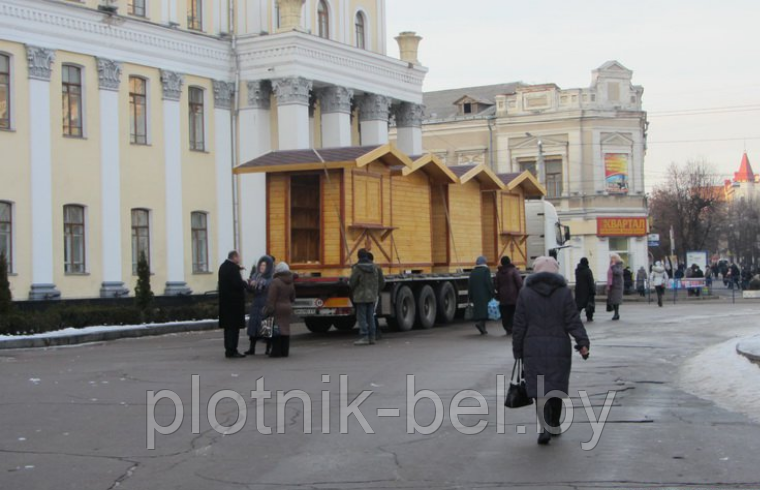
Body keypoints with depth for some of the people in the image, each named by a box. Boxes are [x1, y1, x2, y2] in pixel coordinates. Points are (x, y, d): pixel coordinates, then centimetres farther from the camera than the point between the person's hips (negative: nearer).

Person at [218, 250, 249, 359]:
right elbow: (238, 284, -24)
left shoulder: (223, 267, 11)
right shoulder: (233, 268, -18)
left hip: (225, 302, 9)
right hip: (234, 302, -9)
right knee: (234, 327, -5)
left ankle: (229, 350, 20)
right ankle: (231, 351, -5)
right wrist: (245, 283, -4)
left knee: (228, 327, 14)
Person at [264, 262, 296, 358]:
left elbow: (271, 298, -17)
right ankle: (285, 351, 10)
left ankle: (276, 351, -4)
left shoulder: (275, 282, -14)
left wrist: (268, 310, -14)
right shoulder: (290, 283, 8)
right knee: (285, 328, 9)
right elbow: (292, 298, 16)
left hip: (277, 309, -6)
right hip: (287, 308, 6)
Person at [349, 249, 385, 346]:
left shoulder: (357, 268, -13)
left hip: (360, 297, -6)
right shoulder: (375, 267, 5)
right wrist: (376, 292, 22)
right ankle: (371, 338, 10)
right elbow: (382, 282, 8)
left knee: (361, 317, -3)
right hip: (372, 297, 6)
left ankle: (364, 337, -8)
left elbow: (352, 283, -14)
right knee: (370, 317, 10)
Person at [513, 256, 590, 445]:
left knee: (538, 387, -1)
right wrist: (583, 342, -7)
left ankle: (545, 427, -16)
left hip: (534, 348, 0)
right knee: (557, 386, 13)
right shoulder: (564, 292, 1)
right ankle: (554, 425, 25)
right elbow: (573, 321, -7)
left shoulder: (525, 293, 2)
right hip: (559, 347, 1)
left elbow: (519, 326, 2)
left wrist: (517, 351, 8)